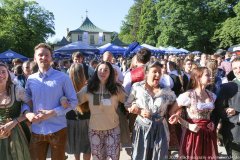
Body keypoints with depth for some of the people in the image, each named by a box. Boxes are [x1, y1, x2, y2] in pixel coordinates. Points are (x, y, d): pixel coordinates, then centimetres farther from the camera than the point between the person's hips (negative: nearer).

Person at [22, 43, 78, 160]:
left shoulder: (62, 77, -8)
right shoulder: (30, 79, 4)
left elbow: (73, 101, -8)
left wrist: (53, 112, -18)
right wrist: (27, 113, -12)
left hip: (57, 130, -3)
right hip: (36, 130, 3)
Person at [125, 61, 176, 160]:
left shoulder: (167, 90, -2)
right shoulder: (137, 87, -5)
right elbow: (127, 105, 2)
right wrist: (139, 111, -13)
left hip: (160, 129, 1)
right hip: (141, 128, -1)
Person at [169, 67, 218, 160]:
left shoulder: (212, 95, 5)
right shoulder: (188, 95, -14)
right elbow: (172, 112, -11)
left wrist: (212, 123, 1)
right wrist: (188, 125, -16)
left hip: (209, 133, 5)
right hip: (194, 133, -5)